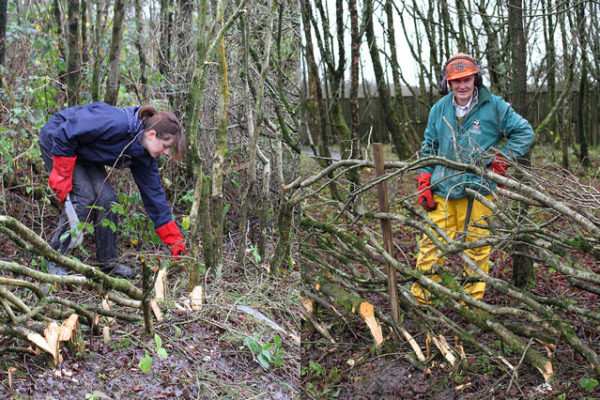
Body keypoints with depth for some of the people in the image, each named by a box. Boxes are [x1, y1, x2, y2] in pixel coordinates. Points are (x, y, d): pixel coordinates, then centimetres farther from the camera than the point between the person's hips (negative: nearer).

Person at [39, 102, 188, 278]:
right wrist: (62, 176, -26)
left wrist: (176, 242, -5)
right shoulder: (116, 124, -37)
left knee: (107, 199, -6)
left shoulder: (143, 157, -11)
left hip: (83, 154, 7)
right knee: (84, 197, -19)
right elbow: (65, 134, -32)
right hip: (55, 141, -7)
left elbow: (154, 194, -4)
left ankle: (108, 262, 7)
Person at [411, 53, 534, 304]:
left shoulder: (494, 106, -2)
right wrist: (424, 183, 9)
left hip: (476, 190, -2)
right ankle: (420, 297, 11)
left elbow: (524, 132, 4)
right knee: (431, 243, 1)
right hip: (441, 190, 3)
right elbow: (428, 148, 17)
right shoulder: (439, 110, 9)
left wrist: (502, 161, -3)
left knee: (476, 247, 4)